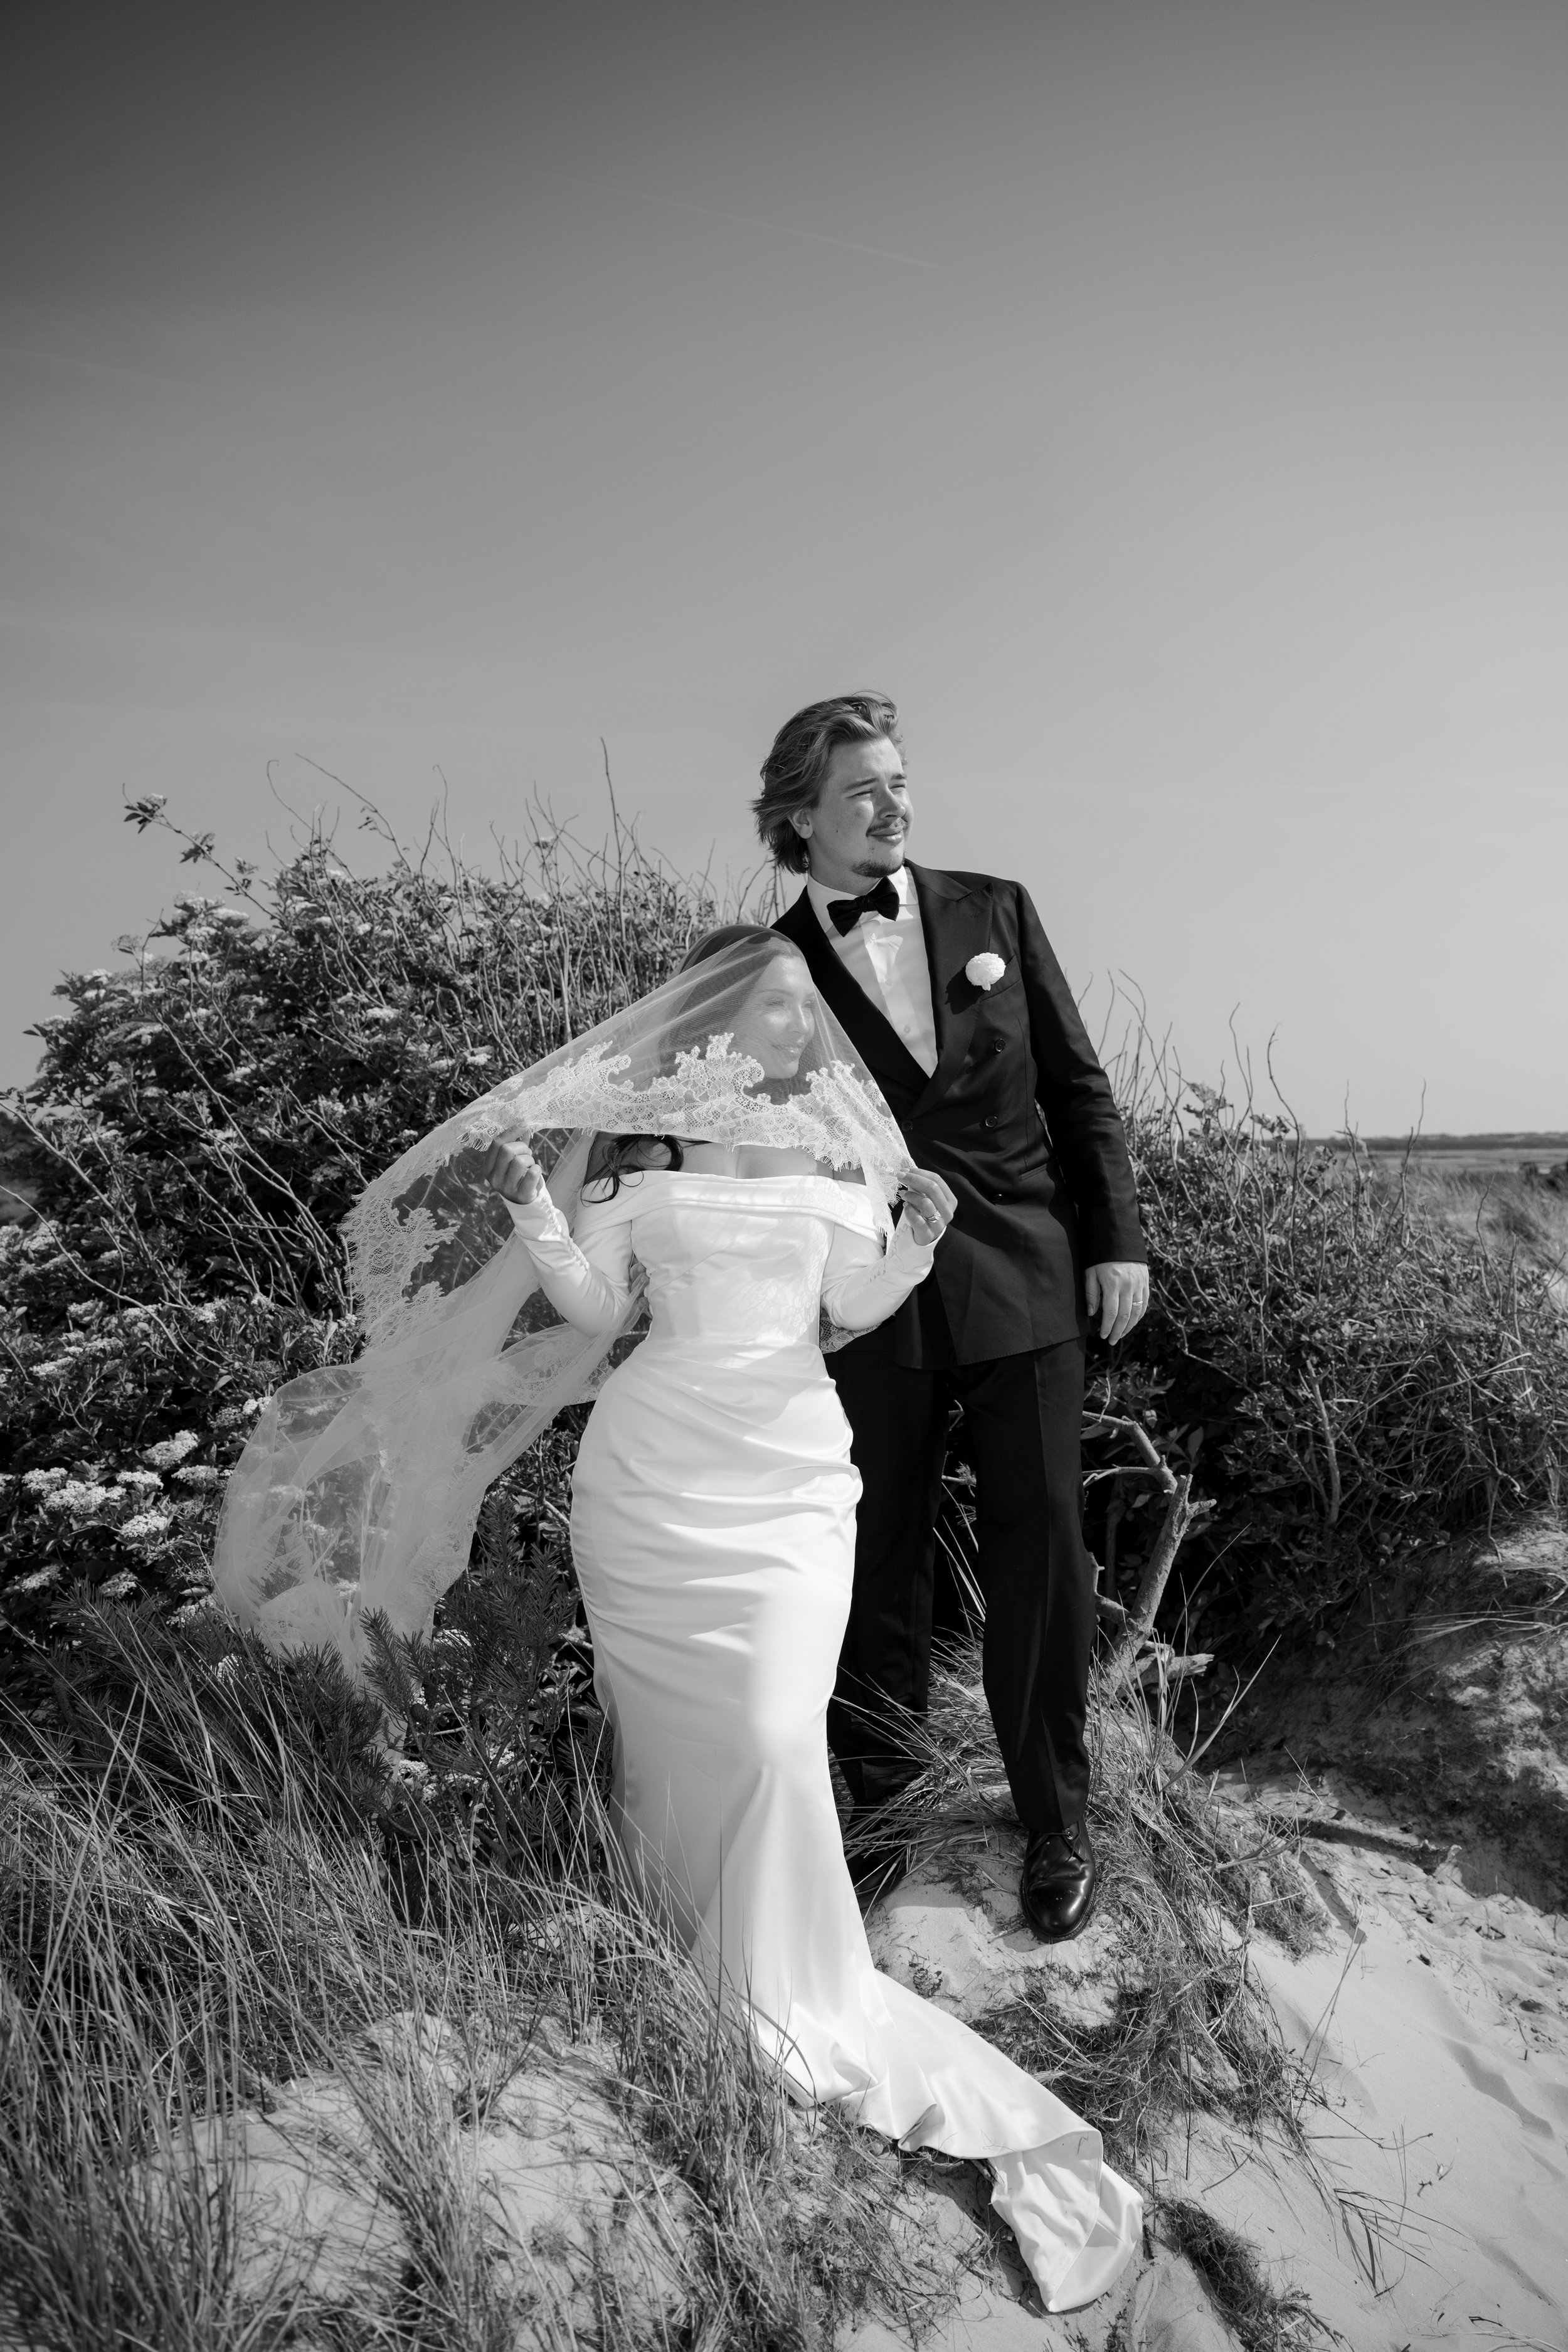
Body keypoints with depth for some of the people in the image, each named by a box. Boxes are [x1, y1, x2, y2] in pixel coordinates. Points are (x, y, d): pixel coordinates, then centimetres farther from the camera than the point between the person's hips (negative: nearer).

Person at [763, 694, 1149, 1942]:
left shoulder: (994, 911, 6)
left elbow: (1078, 1084, 8)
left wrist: (1116, 1235, 3)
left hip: (1026, 1284, 2)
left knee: (1043, 1557, 7)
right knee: (879, 1563, 10)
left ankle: (1057, 1824, 27)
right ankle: (878, 1804, 31)